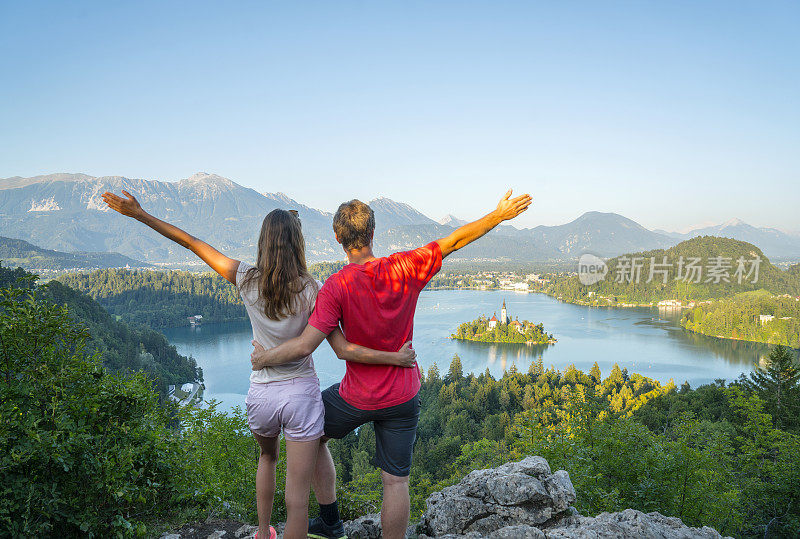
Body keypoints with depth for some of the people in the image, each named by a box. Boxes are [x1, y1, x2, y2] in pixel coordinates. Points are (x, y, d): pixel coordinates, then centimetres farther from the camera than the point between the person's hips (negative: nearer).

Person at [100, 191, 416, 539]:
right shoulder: (312, 291, -14)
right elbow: (343, 350, -16)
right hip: (302, 395, -3)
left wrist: (138, 213, 7)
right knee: (297, 498, 5)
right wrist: (395, 358, -8)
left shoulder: (247, 279, -9)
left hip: (260, 395, 4)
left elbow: (191, 243, -2)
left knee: (267, 457, 36)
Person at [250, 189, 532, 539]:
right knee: (396, 481, 11)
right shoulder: (405, 269, -11)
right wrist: (499, 215, 11)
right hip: (402, 399, 3)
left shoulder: (336, 287, -19)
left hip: (356, 398, -2)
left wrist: (264, 358, -5)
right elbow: (455, 241, 0)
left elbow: (304, 346, -23)